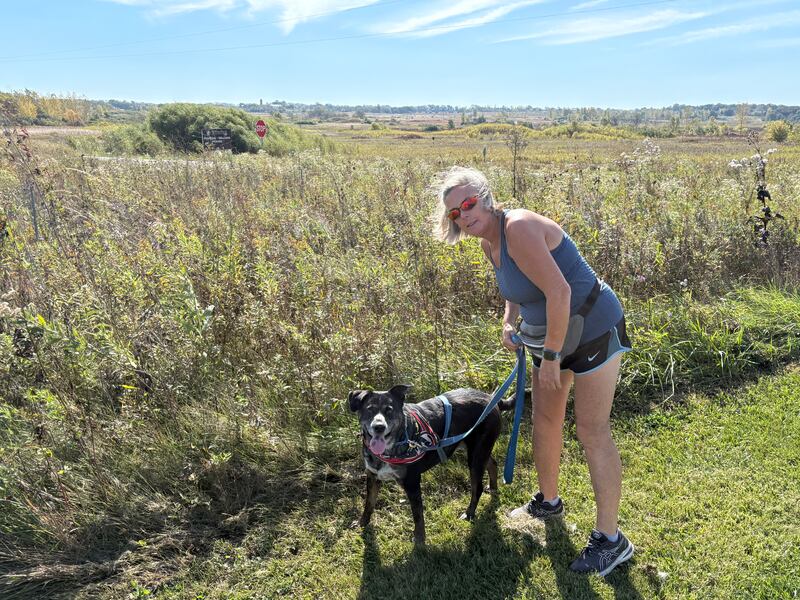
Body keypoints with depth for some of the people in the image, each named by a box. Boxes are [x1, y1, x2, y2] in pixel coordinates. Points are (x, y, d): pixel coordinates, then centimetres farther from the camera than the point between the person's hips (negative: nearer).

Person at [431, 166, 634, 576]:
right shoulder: (489, 242, 2)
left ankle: (611, 539, 10)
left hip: (592, 328, -9)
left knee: (592, 431, -4)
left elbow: (559, 292, -31)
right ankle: (548, 501, 39)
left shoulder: (517, 228, -27)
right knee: (544, 419, 17)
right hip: (551, 332, 9)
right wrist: (509, 319, 2)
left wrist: (551, 356, -23)